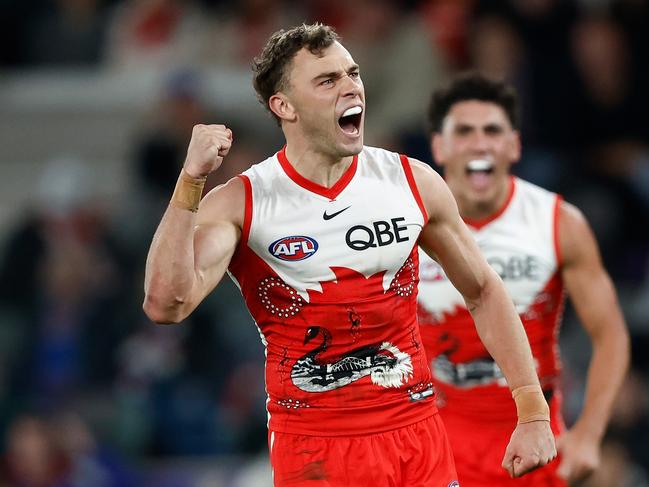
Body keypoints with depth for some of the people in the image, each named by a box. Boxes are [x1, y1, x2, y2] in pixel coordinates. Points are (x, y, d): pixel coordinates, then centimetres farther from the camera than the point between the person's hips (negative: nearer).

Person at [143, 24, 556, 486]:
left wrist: (534, 412, 6)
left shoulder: (414, 183, 0)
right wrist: (191, 181, -28)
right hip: (312, 449, -3)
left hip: (418, 435, 3)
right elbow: (166, 304, -24)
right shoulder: (240, 204, -10)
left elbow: (484, 292, 11)